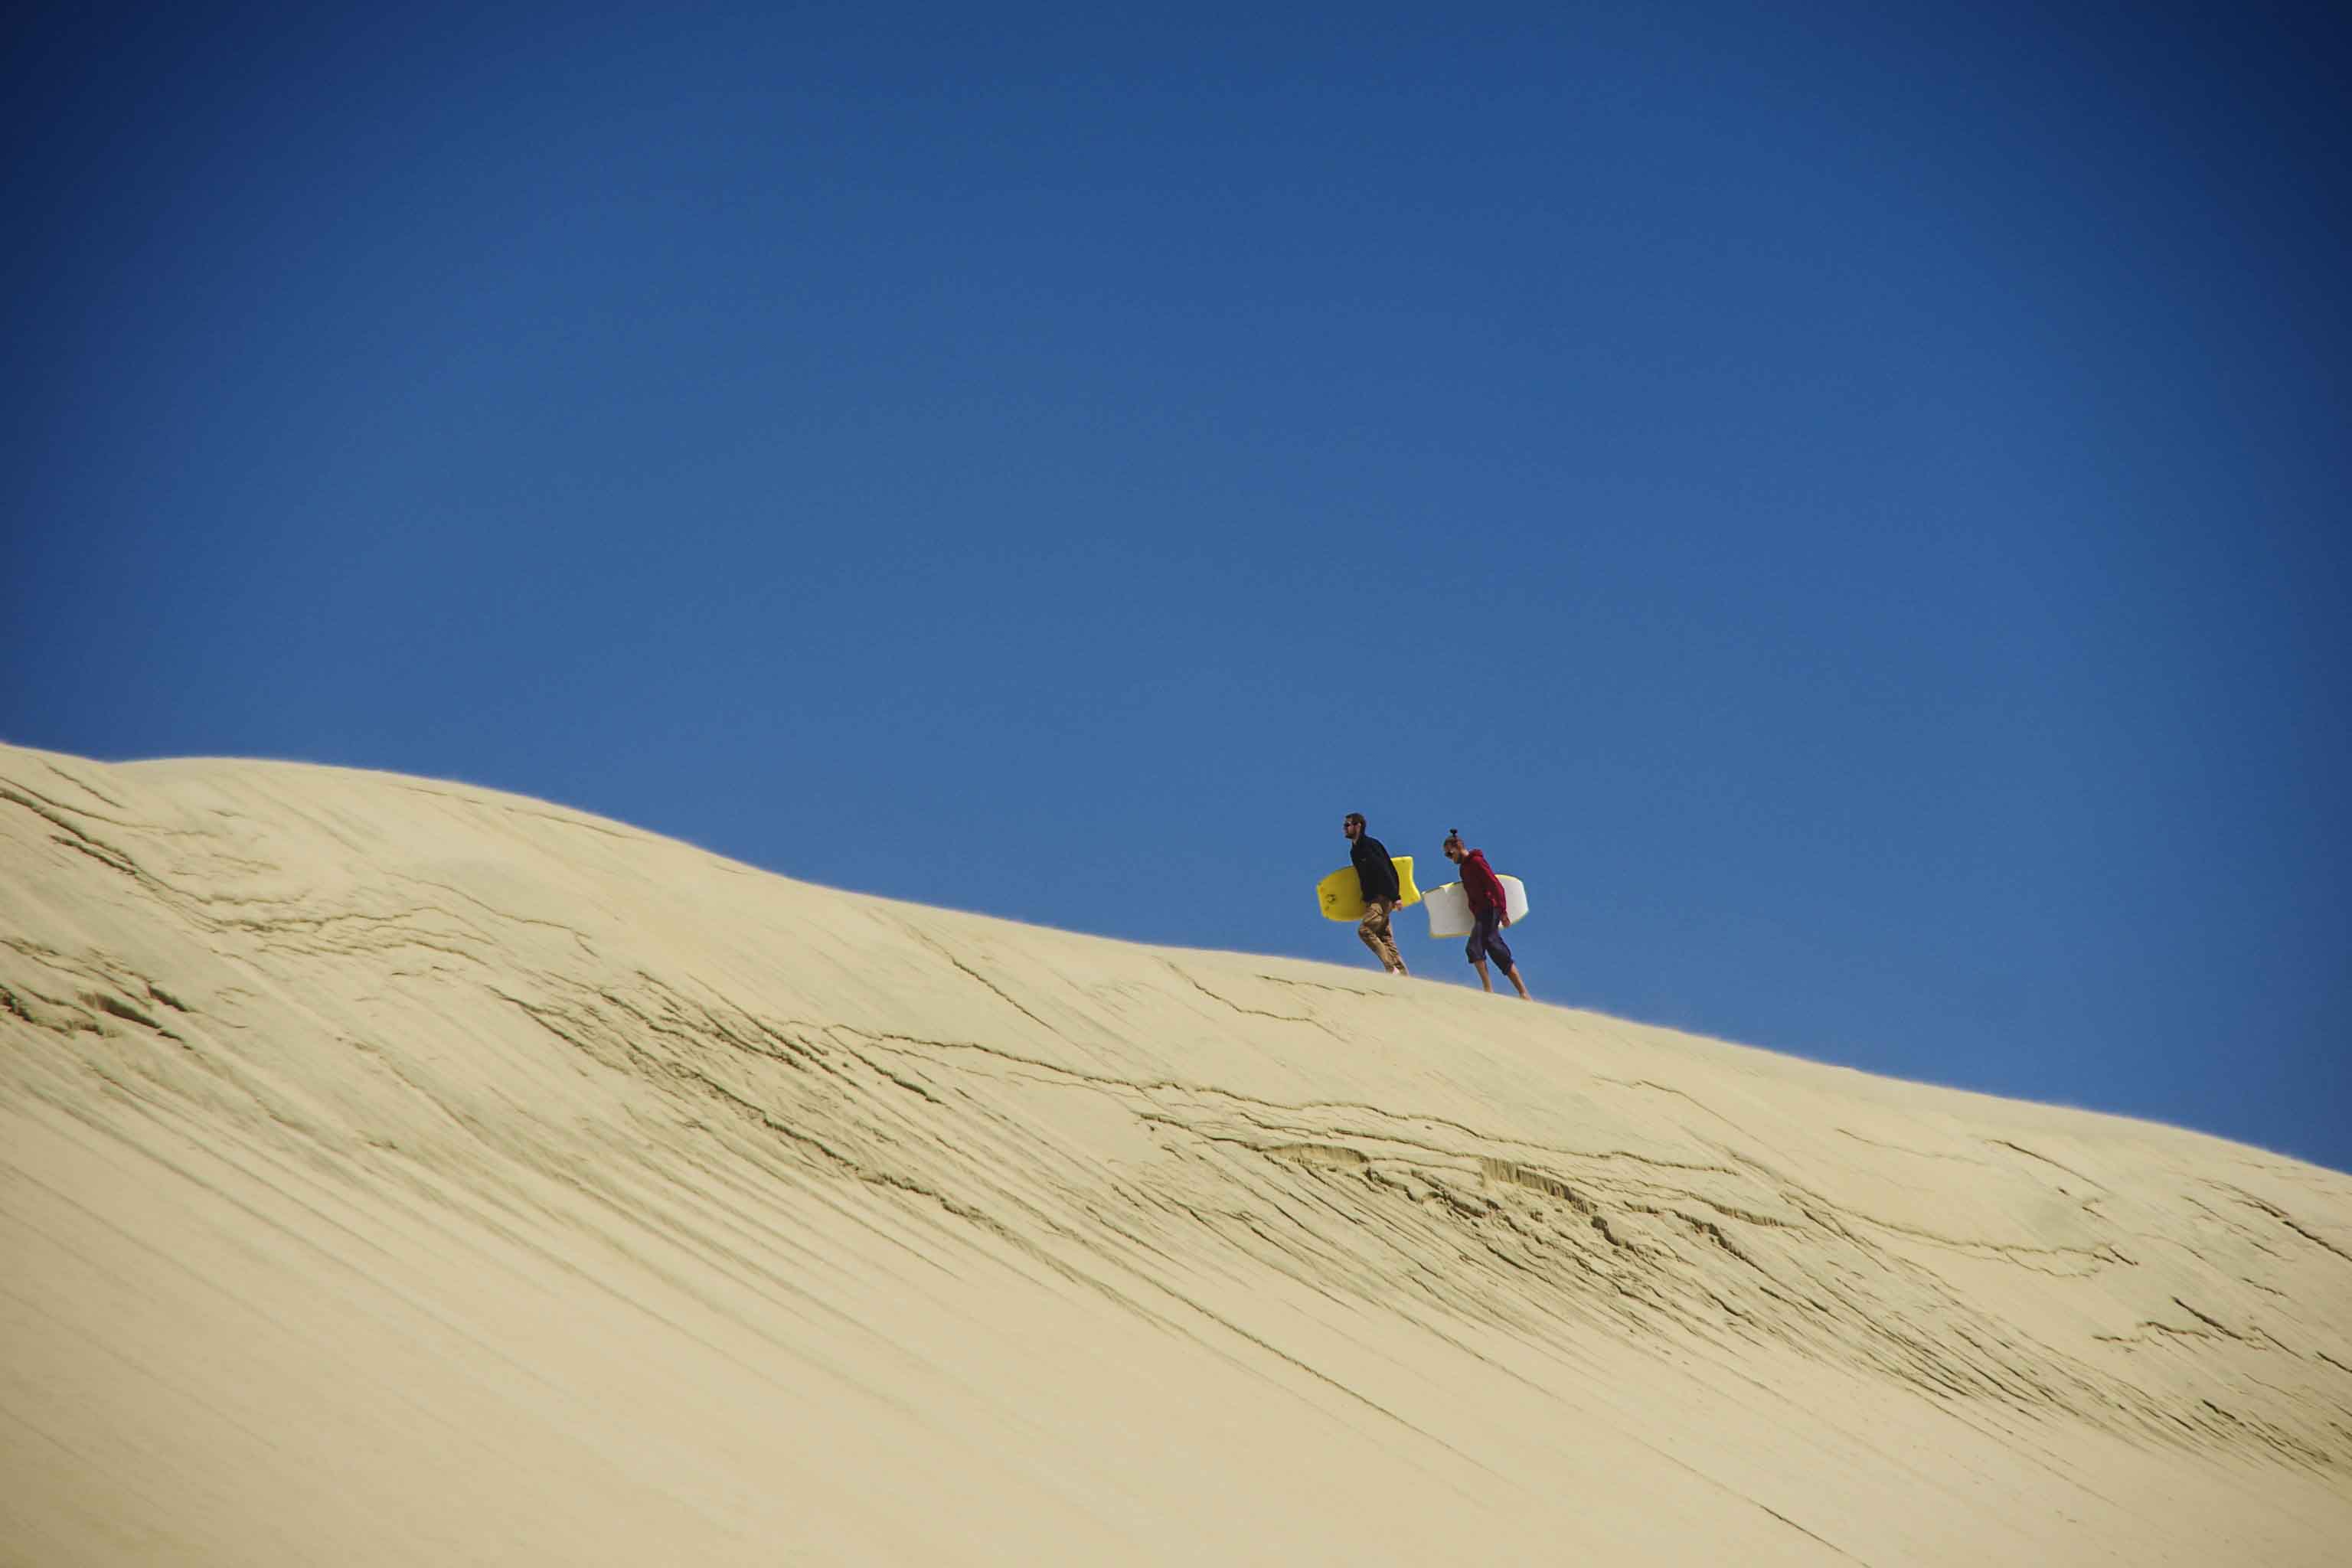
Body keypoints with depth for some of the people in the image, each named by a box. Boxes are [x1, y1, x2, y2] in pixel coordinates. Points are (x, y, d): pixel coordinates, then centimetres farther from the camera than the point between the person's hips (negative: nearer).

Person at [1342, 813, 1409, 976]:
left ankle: (1391, 968, -18)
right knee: (1384, 937, 6)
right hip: (1372, 899, 9)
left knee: (1365, 929, -19)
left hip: (1383, 897, -9)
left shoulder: (1370, 845, -11)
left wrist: (1396, 896, -23)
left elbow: (1385, 871, -18)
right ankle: (1402, 974, 7)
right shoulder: (1354, 850, 16)